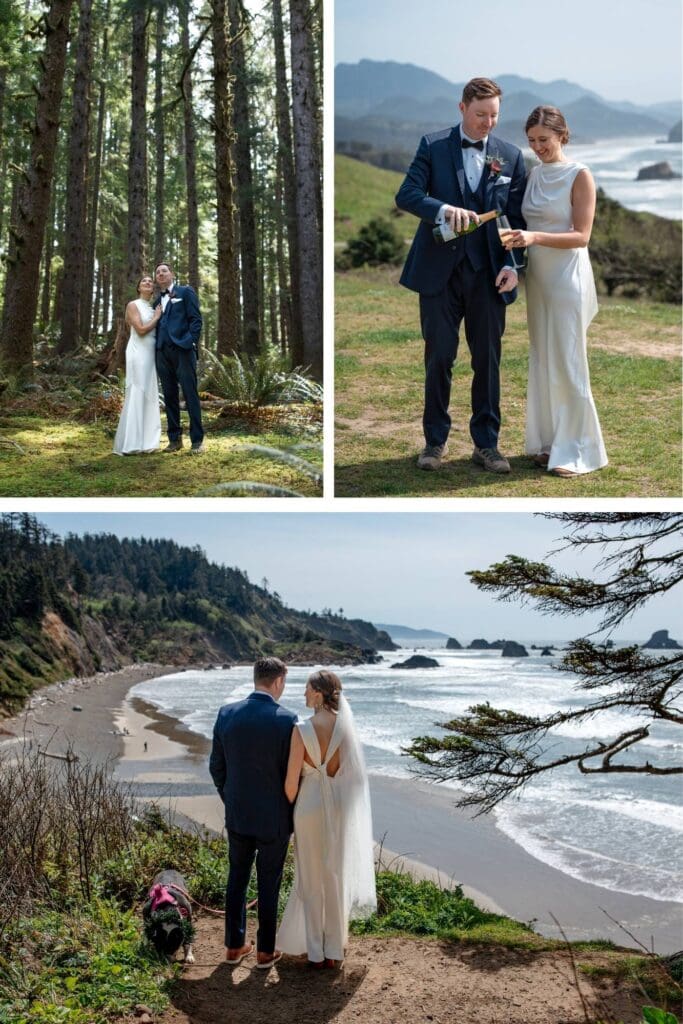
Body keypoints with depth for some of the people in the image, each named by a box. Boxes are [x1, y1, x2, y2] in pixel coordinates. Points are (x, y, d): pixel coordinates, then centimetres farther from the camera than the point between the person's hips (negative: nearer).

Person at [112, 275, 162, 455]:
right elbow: (141, 330, -15)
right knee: (136, 395, -11)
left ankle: (145, 441, 9)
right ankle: (129, 444, -11)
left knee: (150, 396, 6)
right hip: (138, 353, -8)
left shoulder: (153, 308, 17)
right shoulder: (133, 305, -3)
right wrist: (157, 317, -5)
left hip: (151, 354, 8)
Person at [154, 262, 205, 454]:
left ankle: (197, 440, -4)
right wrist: (156, 347, 7)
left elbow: (196, 319, -2)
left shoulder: (186, 292, 7)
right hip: (163, 352, 5)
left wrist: (191, 342, -13)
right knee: (169, 396, 5)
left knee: (190, 394, -7)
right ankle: (175, 439, 11)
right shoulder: (158, 301, 22)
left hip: (182, 349, -5)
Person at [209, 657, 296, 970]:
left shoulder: (227, 714, -7)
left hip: (237, 815, 4)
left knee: (237, 879, 18)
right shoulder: (286, 720, -18)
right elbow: (293, 773, -13)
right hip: (274, 819, -3)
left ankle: (234, 946, 28)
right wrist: (292, 813, 3)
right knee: (268, 885, 10)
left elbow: (216, 766, 2)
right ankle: (265, 952, 22)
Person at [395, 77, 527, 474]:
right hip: (440, 270, -1)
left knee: (488, 359, 5)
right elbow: (407, 194, -8)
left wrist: (514, 264, -9)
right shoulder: (433, 146, 2)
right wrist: (444, 209, -25)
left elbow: (517, 217, 5)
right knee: (439, 357, 4)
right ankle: (436, 440, 16)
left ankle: (486, 444, 14)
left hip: (488, 273, 1)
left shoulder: (511, 155, 6)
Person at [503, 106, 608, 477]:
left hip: (567, 278, -6)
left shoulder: (579, 176, -9)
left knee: (566, 362, -4)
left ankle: (575, 449, 4)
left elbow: (581, 236, -14)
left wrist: (536, 238, -26)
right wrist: (518, 238, -6)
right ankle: (549, 442, 18)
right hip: (537, 276, 6)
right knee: (541, 361, 9)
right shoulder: (533, 173, 8)